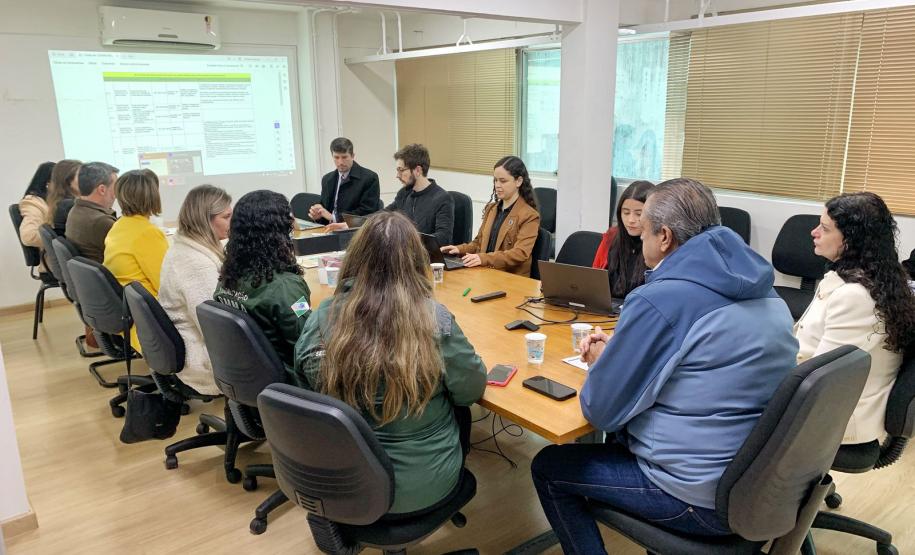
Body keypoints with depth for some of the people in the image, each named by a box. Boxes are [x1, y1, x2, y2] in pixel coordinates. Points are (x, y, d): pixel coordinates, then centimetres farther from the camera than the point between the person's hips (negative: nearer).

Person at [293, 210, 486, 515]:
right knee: (459, 413, 28)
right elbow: (471, 391, -9)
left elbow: (303, 383, 3)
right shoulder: (434, 320, -23)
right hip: (420, 486, -3)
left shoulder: (323, 316, -14)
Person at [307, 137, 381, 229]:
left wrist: (333, 217, -16)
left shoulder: (370, 178, -6)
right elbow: (325, 208, 18)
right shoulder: (327, 179, 13)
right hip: (331, 229, 4)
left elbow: (367, 212, -13)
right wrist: (318, 215, -6)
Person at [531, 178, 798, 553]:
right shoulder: (762, 290, 4)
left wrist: (600, 363, 3)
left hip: (705, 497, -8)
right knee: (618, 438, 28)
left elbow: (601, 411, -18)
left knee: (548, 468, 9)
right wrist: (617, 351, 7)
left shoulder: (660, 300, -24)